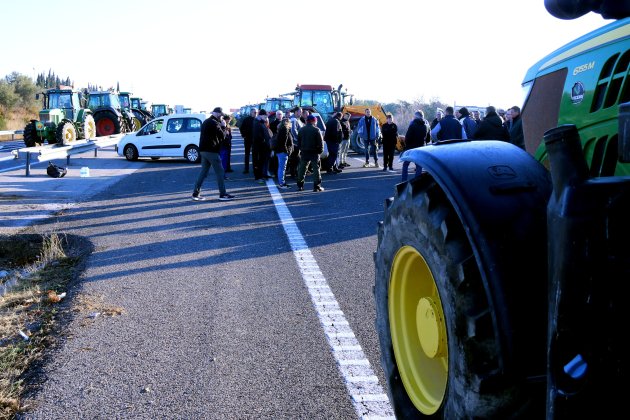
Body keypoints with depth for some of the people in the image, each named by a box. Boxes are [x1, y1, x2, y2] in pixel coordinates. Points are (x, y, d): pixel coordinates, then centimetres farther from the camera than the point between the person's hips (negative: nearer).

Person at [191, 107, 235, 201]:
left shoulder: (206, 122, 18)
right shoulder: (214, 123, -13)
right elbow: (222, 136, -14)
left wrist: (220, 126, 14)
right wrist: (223, 126, 1)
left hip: (203, 150, 9)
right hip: (211, 151, -9)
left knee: (203, 171, 11)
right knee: (220, 172, -4)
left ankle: (196, 193, 8)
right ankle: (223, 194, -2)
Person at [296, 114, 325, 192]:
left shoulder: (301, 130, 8)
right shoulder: (316, 130, -8)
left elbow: (298, 142, 12)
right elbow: (320, 142, -9)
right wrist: (320, 150, 1)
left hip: (304, 152, 4)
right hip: (314, 152, -4)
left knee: (302, 169, 11)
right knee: (316, 169, 0)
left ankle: (300, 186, 15)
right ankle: (317, 186, -3)